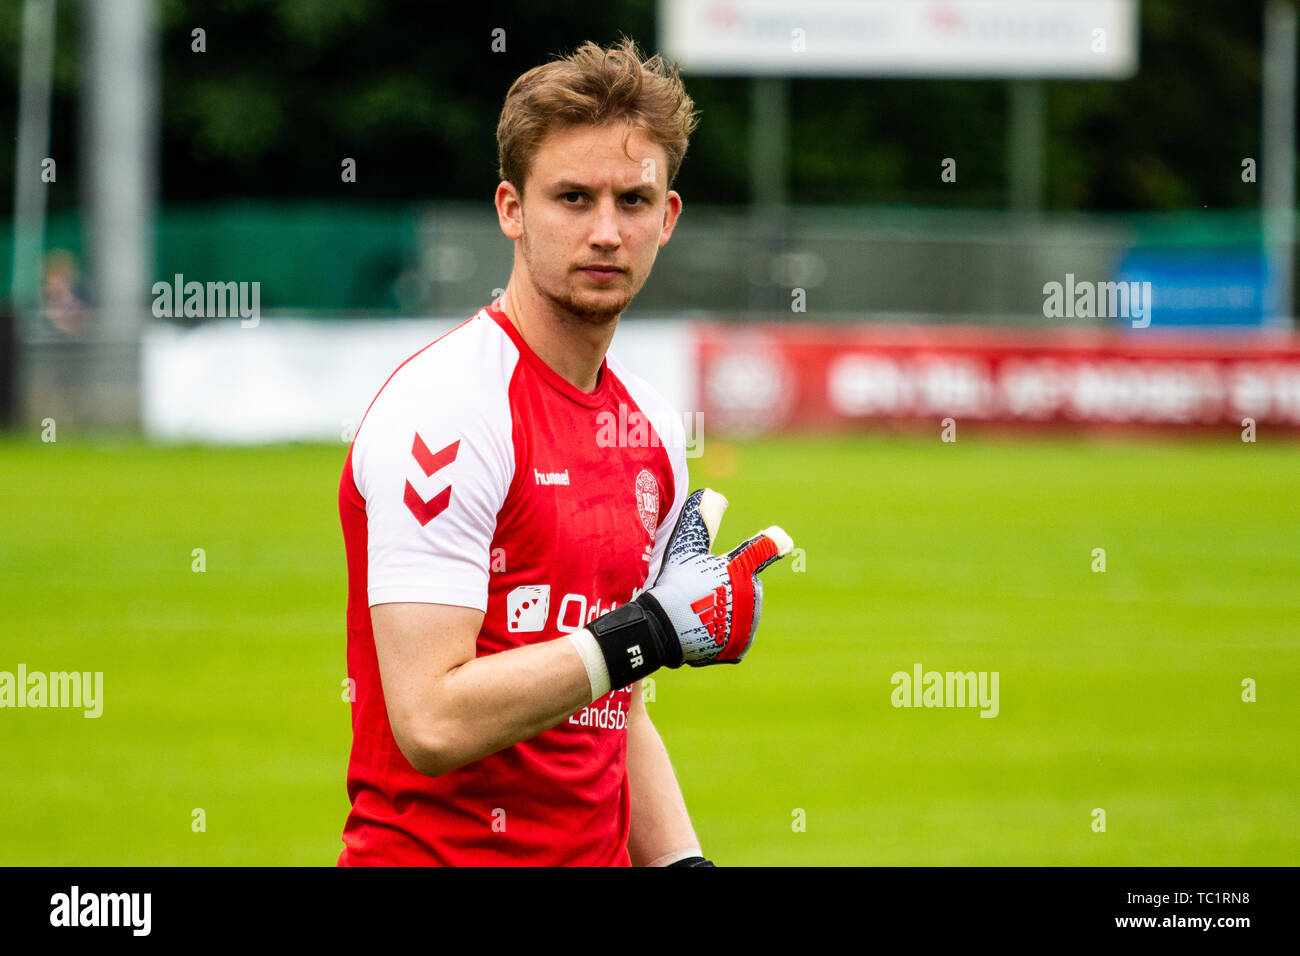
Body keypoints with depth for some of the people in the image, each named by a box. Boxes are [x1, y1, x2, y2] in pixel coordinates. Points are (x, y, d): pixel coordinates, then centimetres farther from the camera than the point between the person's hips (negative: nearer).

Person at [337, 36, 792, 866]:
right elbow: (432, 721, -22)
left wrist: (681, 862, 5)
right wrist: (653, 631, -18)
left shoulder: (653, 428, 11)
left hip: (598, 855, 7)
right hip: (431, 853, -7)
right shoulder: (443, 409, -14)